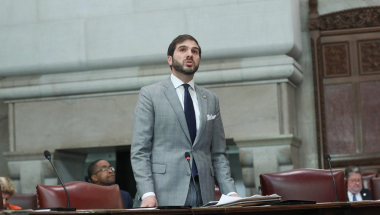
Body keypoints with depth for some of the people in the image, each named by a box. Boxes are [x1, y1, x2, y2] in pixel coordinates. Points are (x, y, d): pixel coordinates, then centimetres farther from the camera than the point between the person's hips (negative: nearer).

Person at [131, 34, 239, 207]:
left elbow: (218, 153, 15)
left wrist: (230, 192, 0)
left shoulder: (211, 99, 16)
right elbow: (139, 150, -2)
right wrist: (147, 193, -15)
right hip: (163, 195, -3)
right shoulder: (150, 94, 4)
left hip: (204, 194, 3)